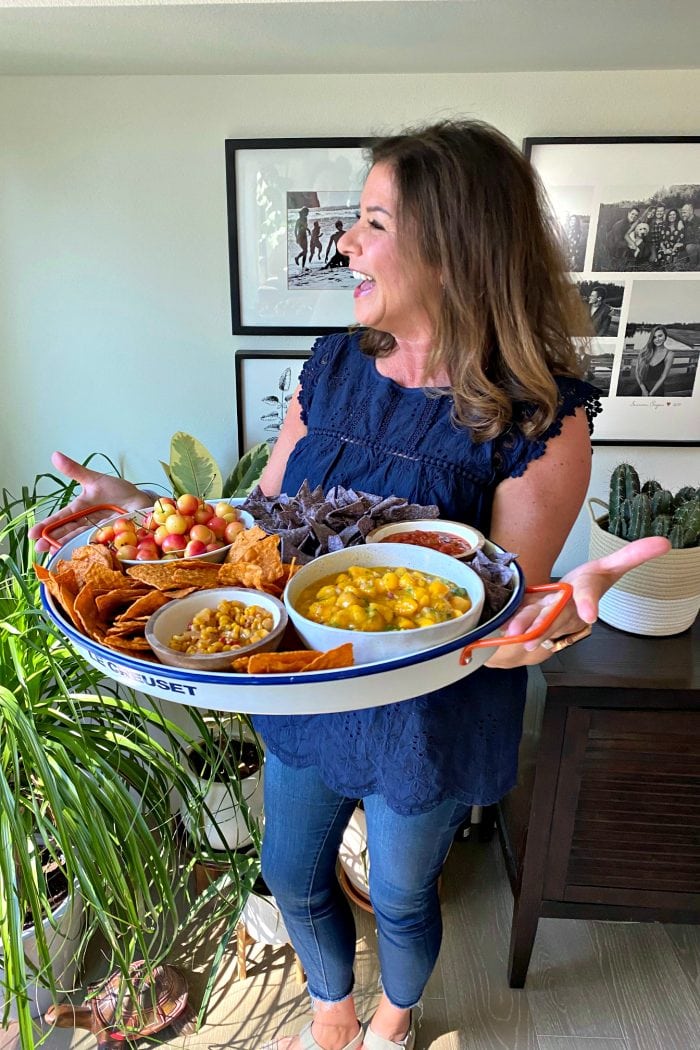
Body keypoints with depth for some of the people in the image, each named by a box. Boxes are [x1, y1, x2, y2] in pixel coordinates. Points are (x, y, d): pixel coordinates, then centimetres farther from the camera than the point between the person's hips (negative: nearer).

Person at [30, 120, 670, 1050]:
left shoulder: (541, 416, -21)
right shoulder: (335, 366, -6)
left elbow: (508, 607, -19)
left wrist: (550, 613, -42)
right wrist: (143, 508, -13)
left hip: (426, 720, -4)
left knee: (401, 900, 24)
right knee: (293, 878, 26)